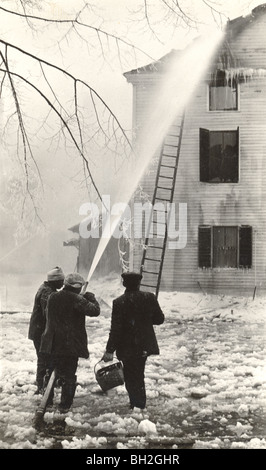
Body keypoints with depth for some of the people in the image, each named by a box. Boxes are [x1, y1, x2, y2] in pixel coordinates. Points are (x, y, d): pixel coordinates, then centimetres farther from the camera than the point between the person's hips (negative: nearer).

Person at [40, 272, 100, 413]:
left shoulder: (52, 297, 7)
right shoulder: (76, 299, -15)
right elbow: (94, 310, -20)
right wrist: (91, 298, -2)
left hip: (53, 343, 6)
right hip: (71, 343, -5)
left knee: (57, 371, 20)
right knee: (69, 375, 4)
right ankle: (65, 405, 5)